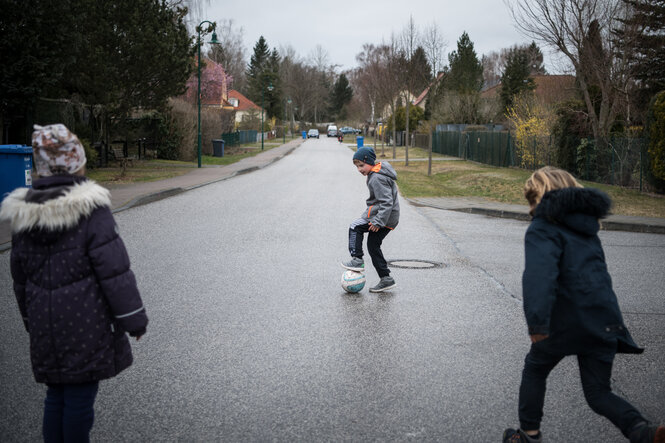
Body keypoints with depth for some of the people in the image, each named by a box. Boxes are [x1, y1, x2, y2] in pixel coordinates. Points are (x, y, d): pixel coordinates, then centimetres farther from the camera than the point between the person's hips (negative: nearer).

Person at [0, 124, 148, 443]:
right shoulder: (91, 210, -16)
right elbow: (115, 272, -15)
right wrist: (134, 319, -5)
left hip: (45, 330, 6)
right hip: (87, 330, -5)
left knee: (56, 396, 17)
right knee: (80, 398, 4)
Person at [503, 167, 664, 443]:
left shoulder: (544, 228, -9)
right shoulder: (587, 227, 18)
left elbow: (540, 273, -27)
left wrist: (537, 323, -35)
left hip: (566, 323, -6)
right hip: (604, 322, 6)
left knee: (535, 370, 20)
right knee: (598, 392, 11)